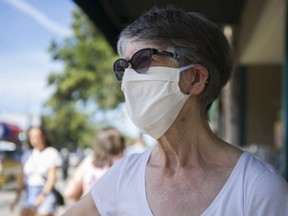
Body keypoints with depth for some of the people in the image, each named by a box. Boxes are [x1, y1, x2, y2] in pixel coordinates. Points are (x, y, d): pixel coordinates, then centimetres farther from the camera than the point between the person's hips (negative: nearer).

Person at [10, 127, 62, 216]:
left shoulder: (52, 153, -5)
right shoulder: (28, 154, 10)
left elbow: (52, 178, -9)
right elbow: (23, 178, 13)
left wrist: (43, 195, -17)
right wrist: (17, 196, 8)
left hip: (46, 193, -5)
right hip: (29, 193, 5)